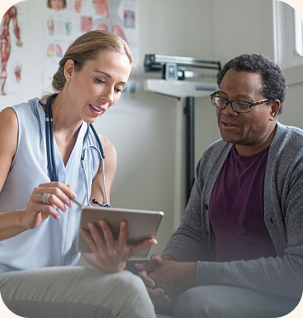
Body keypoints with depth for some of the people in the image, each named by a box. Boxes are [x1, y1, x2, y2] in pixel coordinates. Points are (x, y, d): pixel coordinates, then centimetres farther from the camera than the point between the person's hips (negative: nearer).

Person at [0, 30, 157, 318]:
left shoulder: (103, 152, 9)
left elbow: (92, 243, 5)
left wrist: (110, 260, -18)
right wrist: (25, 218, -31)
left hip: (63, 281, 5)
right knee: (127, 290, -27)